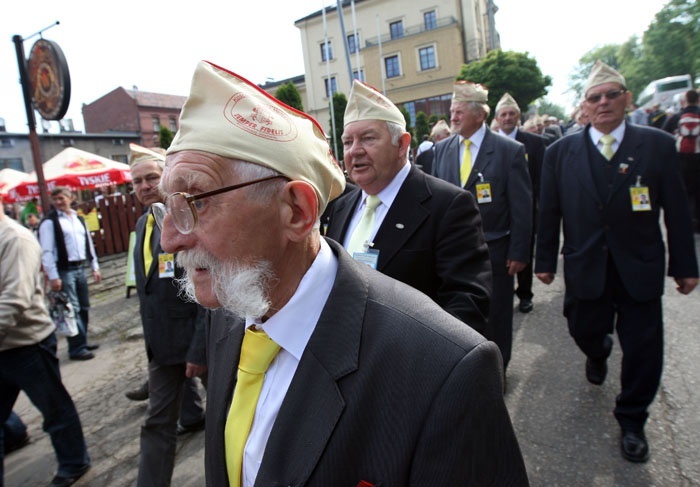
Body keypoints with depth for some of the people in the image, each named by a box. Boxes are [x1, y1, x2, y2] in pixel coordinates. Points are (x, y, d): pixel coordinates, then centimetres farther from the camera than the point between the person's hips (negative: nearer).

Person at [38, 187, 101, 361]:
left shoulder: (78, 219, 13)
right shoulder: (49, 222, -6)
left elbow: (88, 243, 18)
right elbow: (46, 251, -10)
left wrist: (95, 268, 15)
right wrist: (53, 277, -15)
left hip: (80, 268, 7)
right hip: (64, 271, -6)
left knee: (84, 307, 12)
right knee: (72, 310, -6)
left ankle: (82, 342, 25)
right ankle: (77, 348, 2)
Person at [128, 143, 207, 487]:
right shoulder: (143, 224, 8)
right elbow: (148, 287, 13)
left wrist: (201, 349, -19)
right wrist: (150, 337, 13)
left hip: (199, 339, -6)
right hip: (162, 342, 7)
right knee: (158, 424, 14)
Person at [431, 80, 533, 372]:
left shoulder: (509, 150, -7)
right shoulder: (442, 149, 4)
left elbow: (522, 206, -7)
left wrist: (519, 252, -10)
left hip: (494, 250, -2)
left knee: (495, 315, 13)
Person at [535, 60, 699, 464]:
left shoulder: (658, 146, -3)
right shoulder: (562, 152, -1)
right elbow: (549, 212, 2)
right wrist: (545, 260, 2)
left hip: (640, 268, 0)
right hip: (585, 267, 1)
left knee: (643, 347, 6)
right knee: (585, 331, 13)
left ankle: (632, 420, 29)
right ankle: (599, 353, 53)